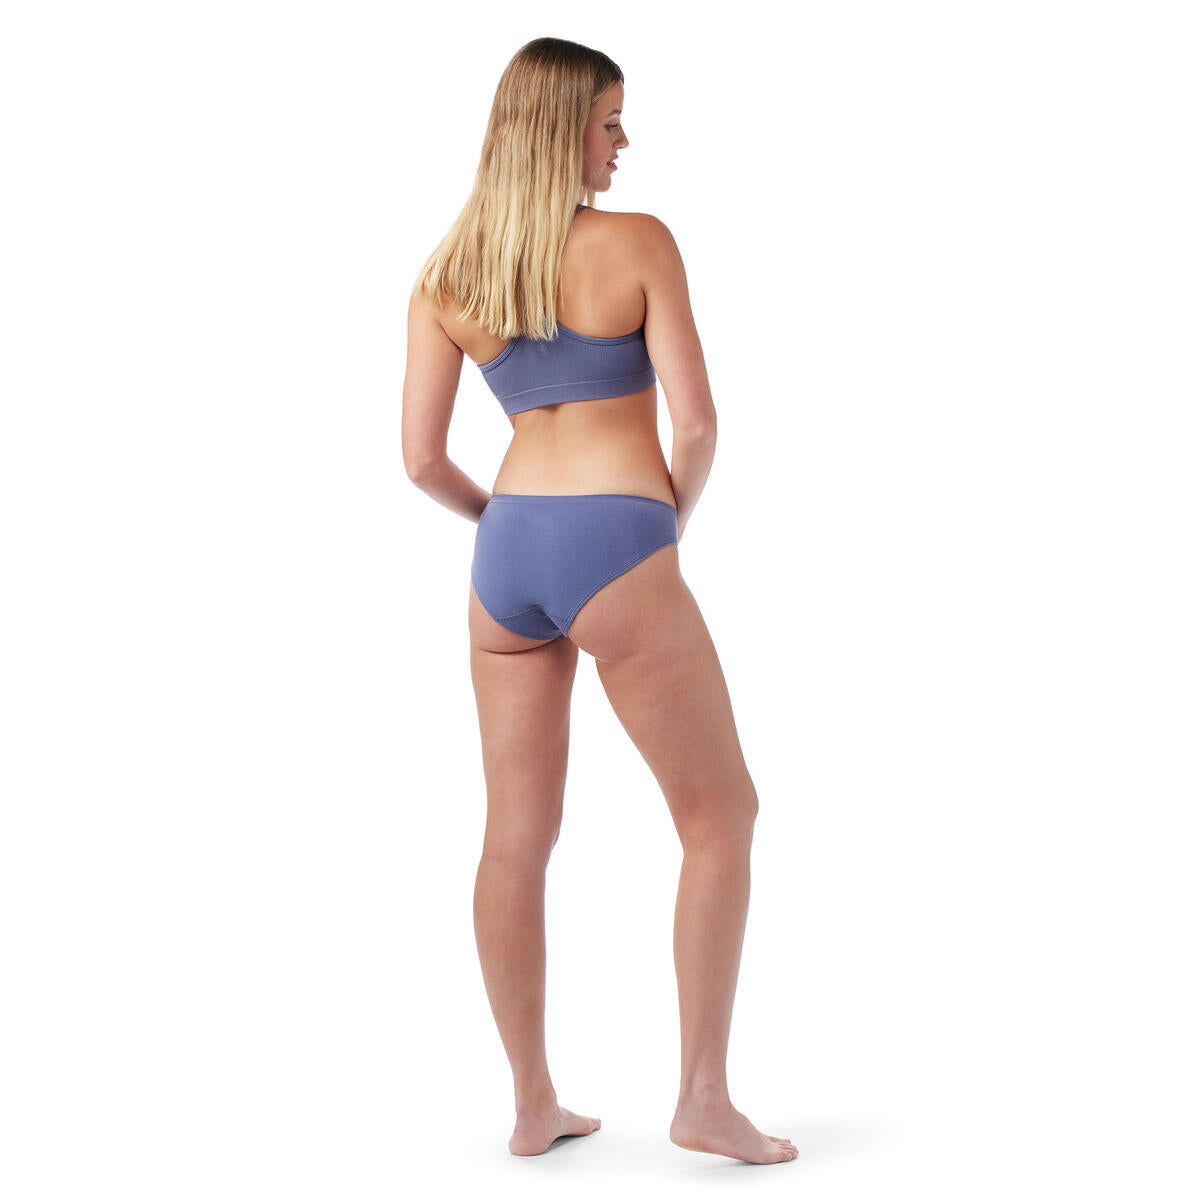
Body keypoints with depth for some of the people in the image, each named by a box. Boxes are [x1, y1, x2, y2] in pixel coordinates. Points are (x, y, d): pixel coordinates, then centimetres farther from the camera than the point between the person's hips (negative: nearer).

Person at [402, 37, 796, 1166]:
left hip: (506, 560, 6)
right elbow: (696, 420, -9)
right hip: (613, 558, -5)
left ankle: (533, 1104, 19)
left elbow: (421, 457, 4)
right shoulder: (639, 242, -5)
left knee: (517, 837, 10)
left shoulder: (444, 276, 8)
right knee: (721, 813, 8)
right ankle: (704, 1097, 8)